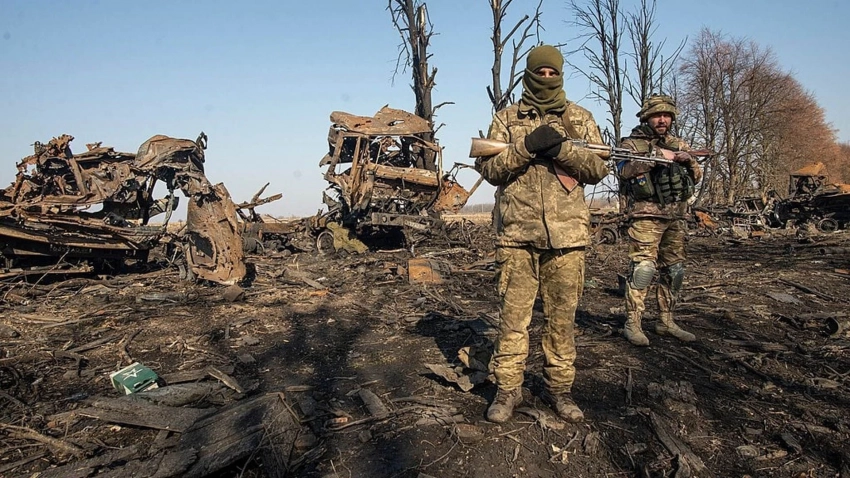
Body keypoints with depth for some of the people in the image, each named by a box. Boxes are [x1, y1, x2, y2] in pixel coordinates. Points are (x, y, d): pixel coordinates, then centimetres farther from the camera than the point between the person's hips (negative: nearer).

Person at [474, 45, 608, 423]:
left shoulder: (581, 118, 12)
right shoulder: (506, 118, 11)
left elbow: (598, 169, 5)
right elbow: (490, 169, 1)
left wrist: (561, 147, -11)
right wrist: (527, 145, -13)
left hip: (567, 233, 1)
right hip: (516, 233, -1)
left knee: (562, 317, 7)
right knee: (513, 315, 2)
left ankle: (559, 388, 21)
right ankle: (507, 389, 14)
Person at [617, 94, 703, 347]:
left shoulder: (677, 144, 18)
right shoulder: (632, 143, 2)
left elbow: (697, 176, 13)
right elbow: (625, 171, -16)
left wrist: (687, 159, -7)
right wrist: (656, 157, -21)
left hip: (675, 216, 6)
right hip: (646, 214, -6)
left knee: (674, 270, 9)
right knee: (644, 267, -13)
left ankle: (666, 321, 21)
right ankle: (632, 323, -8)